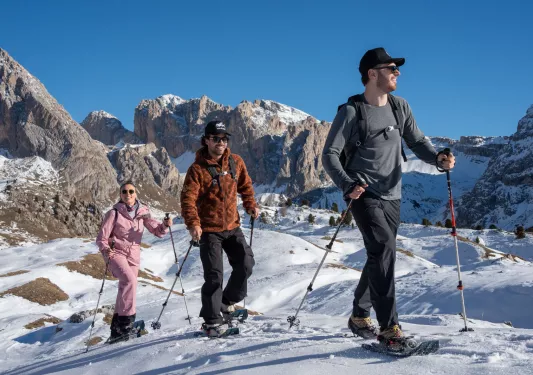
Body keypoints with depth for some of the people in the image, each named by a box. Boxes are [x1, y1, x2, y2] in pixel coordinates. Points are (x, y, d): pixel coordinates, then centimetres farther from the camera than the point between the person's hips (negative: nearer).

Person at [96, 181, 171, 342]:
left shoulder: (142, 212, 2)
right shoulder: (114, 214, -9)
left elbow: (156, 230, 2)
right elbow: (102, 238, -6)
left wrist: (165, 225, -20)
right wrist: (106, 250, -26)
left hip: (134, 256, 5)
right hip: (117, 253, -4)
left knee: (125, 290, 7)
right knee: (129, 280, -29)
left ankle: (117, 329, 20)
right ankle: (126, 320, -23)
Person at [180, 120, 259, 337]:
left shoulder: (236, 162, 5)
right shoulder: (197, 169, -10)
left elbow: (245, 185, 18)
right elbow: (188, 198, -17)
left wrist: (251, 205, 3)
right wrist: (193, 223, -31)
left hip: (232, 226, 5)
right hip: (209, 229, -5)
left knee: (246, 264, -5)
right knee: (214, 275, -6)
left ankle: (227, 303, 19)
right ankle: (212, 321, 6)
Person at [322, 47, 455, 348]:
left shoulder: (400, 107, 7)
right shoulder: (352, 112, -10)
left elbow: (417, 141, 9)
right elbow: (330, 155, -10)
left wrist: (438, 158, -12)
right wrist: (348, 185, -25)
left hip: (392, 196, 7)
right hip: (364, 195, -6)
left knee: (380, 256, 14)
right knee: (384, 252, -20)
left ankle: (359, 316, 32)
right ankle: (389, 328, -17)